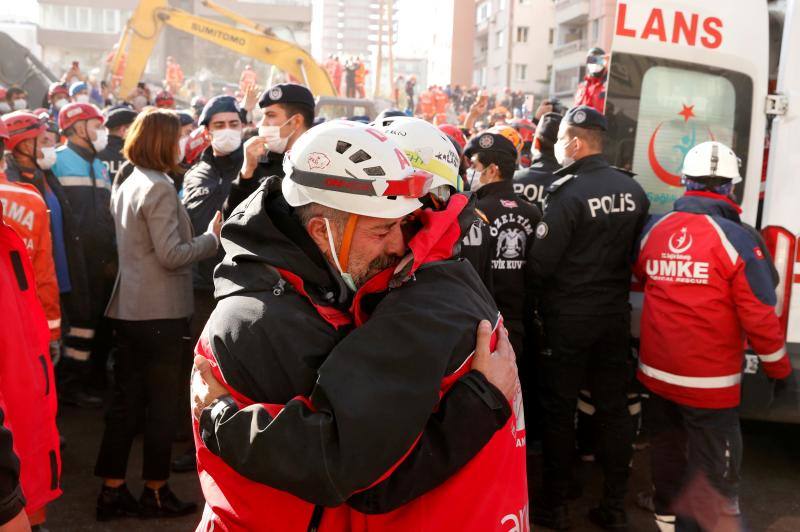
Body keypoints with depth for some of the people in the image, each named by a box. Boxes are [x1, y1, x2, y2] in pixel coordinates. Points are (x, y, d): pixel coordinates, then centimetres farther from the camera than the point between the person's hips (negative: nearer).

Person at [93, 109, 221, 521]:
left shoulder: (125, 186, 14)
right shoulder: (159, 188, -15)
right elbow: (172, 255, -19)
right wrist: (212, 237, -7)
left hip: (129, 309, 8)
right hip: (160, 313, -8)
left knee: (126, 401, 12)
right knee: (163, 403, 4)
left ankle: (112, 491, 19)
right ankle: (155, 492, 15)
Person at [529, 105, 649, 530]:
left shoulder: (568, 193, -18)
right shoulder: (633, 190, 2)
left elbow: (540, 263, -18)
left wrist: (542, 299, 1)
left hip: (569, 319, -5)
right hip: (615, 315, 6)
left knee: (559, 410, 6)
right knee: (614, 408, 12)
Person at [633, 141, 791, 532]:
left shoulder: (653, 229, -2)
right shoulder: (738, 240, -17)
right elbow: (759, 318, -14)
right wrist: (779, 369, 1)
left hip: (656, 374, 6)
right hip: (710, 382, -5)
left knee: (668, 456, 25)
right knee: (712, 478, 7)